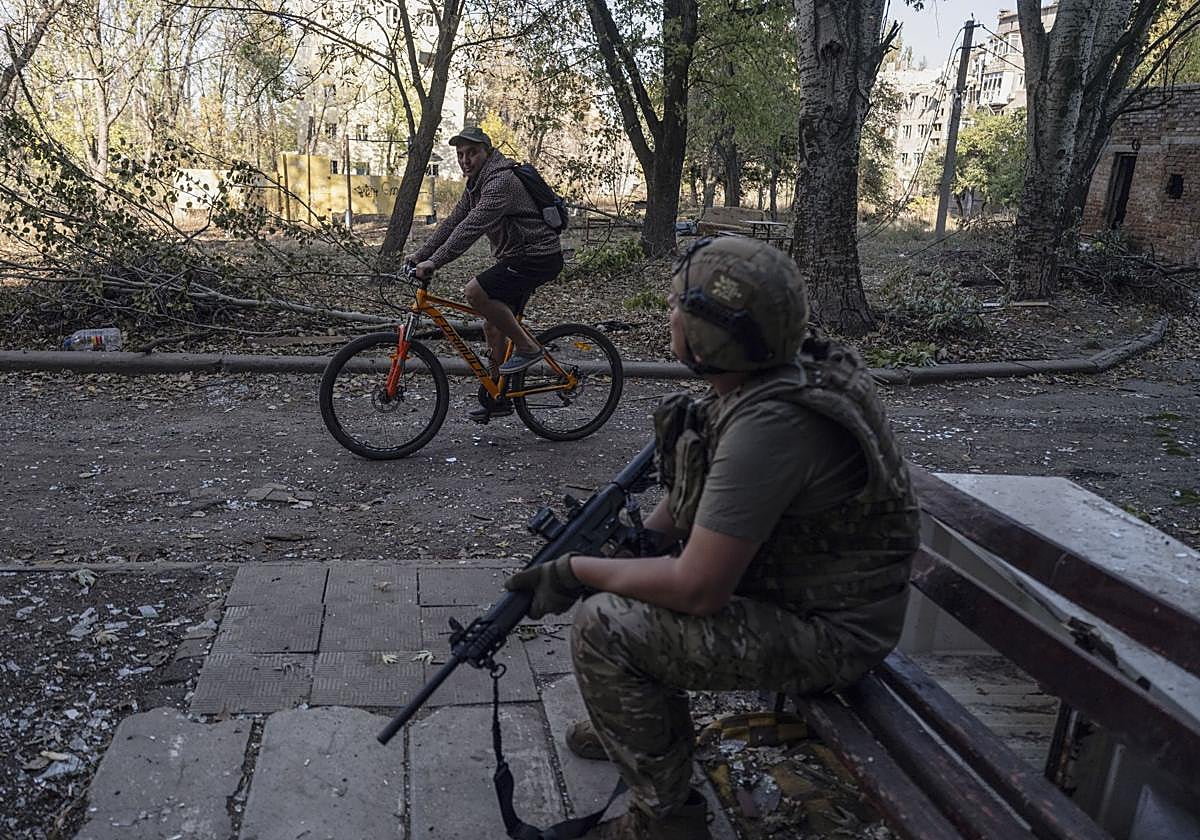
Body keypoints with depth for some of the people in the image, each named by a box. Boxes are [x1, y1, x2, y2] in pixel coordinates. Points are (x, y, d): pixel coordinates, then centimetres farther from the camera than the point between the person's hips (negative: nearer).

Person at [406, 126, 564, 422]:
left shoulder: (501, 181, -19)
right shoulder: (478, 183, 13)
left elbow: (472, 227, -29)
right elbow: (453, 222, 14)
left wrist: (434, 262, -33)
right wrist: (420, 253, 6)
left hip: (538, 257, -10)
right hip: (517, 257, 10)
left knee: (476, 292, -24)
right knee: (493, 327, 10)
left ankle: (527, 347, -11)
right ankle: (497, 399, 20)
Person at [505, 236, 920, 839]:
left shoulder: (769, 425, -32)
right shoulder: (770, 377, -2)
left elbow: (697, 590, -30)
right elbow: (694, 494, 11)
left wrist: (577, 573, -18)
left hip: (827, 632, -10)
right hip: (780, 576, 10)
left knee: (603, 627, -18)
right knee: (620, 574, 16)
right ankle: (629, 719, 34)